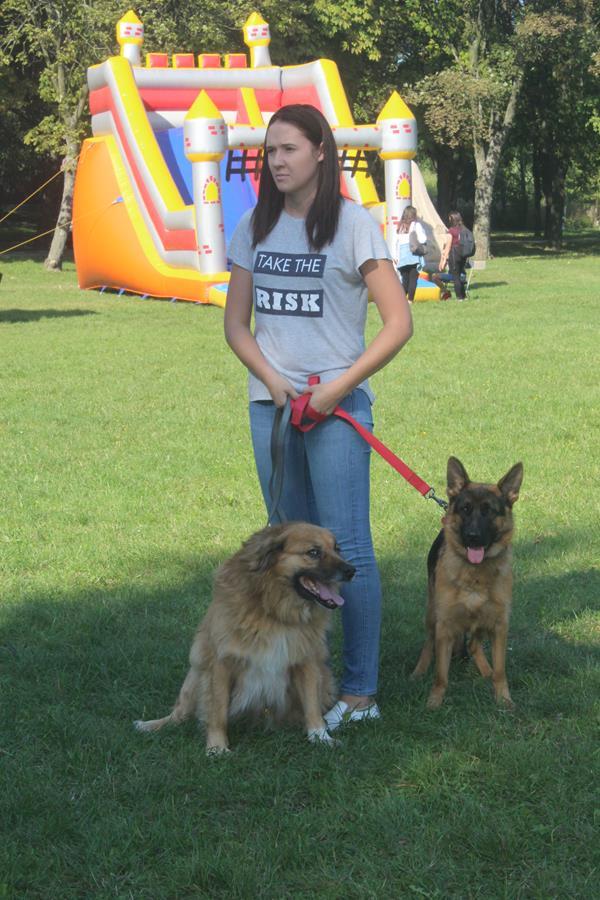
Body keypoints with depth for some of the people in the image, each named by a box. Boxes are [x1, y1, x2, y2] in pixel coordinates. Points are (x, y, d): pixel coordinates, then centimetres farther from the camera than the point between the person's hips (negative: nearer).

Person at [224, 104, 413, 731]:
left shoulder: (352, 225, -6)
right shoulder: (254, 227, 8)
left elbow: (398, 323, -9)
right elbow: (235, 323, 12)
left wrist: (338, 388, -15)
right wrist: (271, 379, -5)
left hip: (336, 407, -5)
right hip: (270, 404, 5)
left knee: (348, 550, -5)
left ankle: (360, 692, 2)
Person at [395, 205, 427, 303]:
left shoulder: (401, 226, 11)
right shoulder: (416, 225, -3)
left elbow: (398, 242, 9)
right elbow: (422, 240, -10)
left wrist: (397, 257, 11)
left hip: (402, 258, 4)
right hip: (413, 257, -4)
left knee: (405, 280, 10)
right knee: (413, 279, -2)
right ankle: (410, 301, -8)